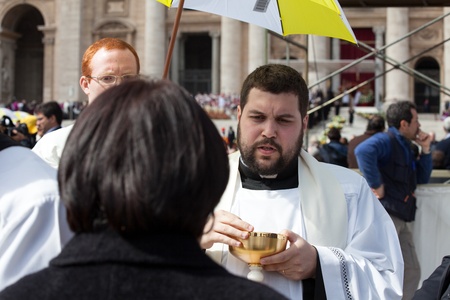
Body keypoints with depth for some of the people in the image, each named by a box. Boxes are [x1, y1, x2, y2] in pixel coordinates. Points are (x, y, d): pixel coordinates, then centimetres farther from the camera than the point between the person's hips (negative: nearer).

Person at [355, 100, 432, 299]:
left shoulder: (405, 147, 20)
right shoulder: (386, 141, -11)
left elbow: (422, 177, 25)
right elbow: (363, 151, -33)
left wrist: (425, 150, 13)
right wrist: (376, 185, -28)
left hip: (399, 218, 10)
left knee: (411, 272, 13)